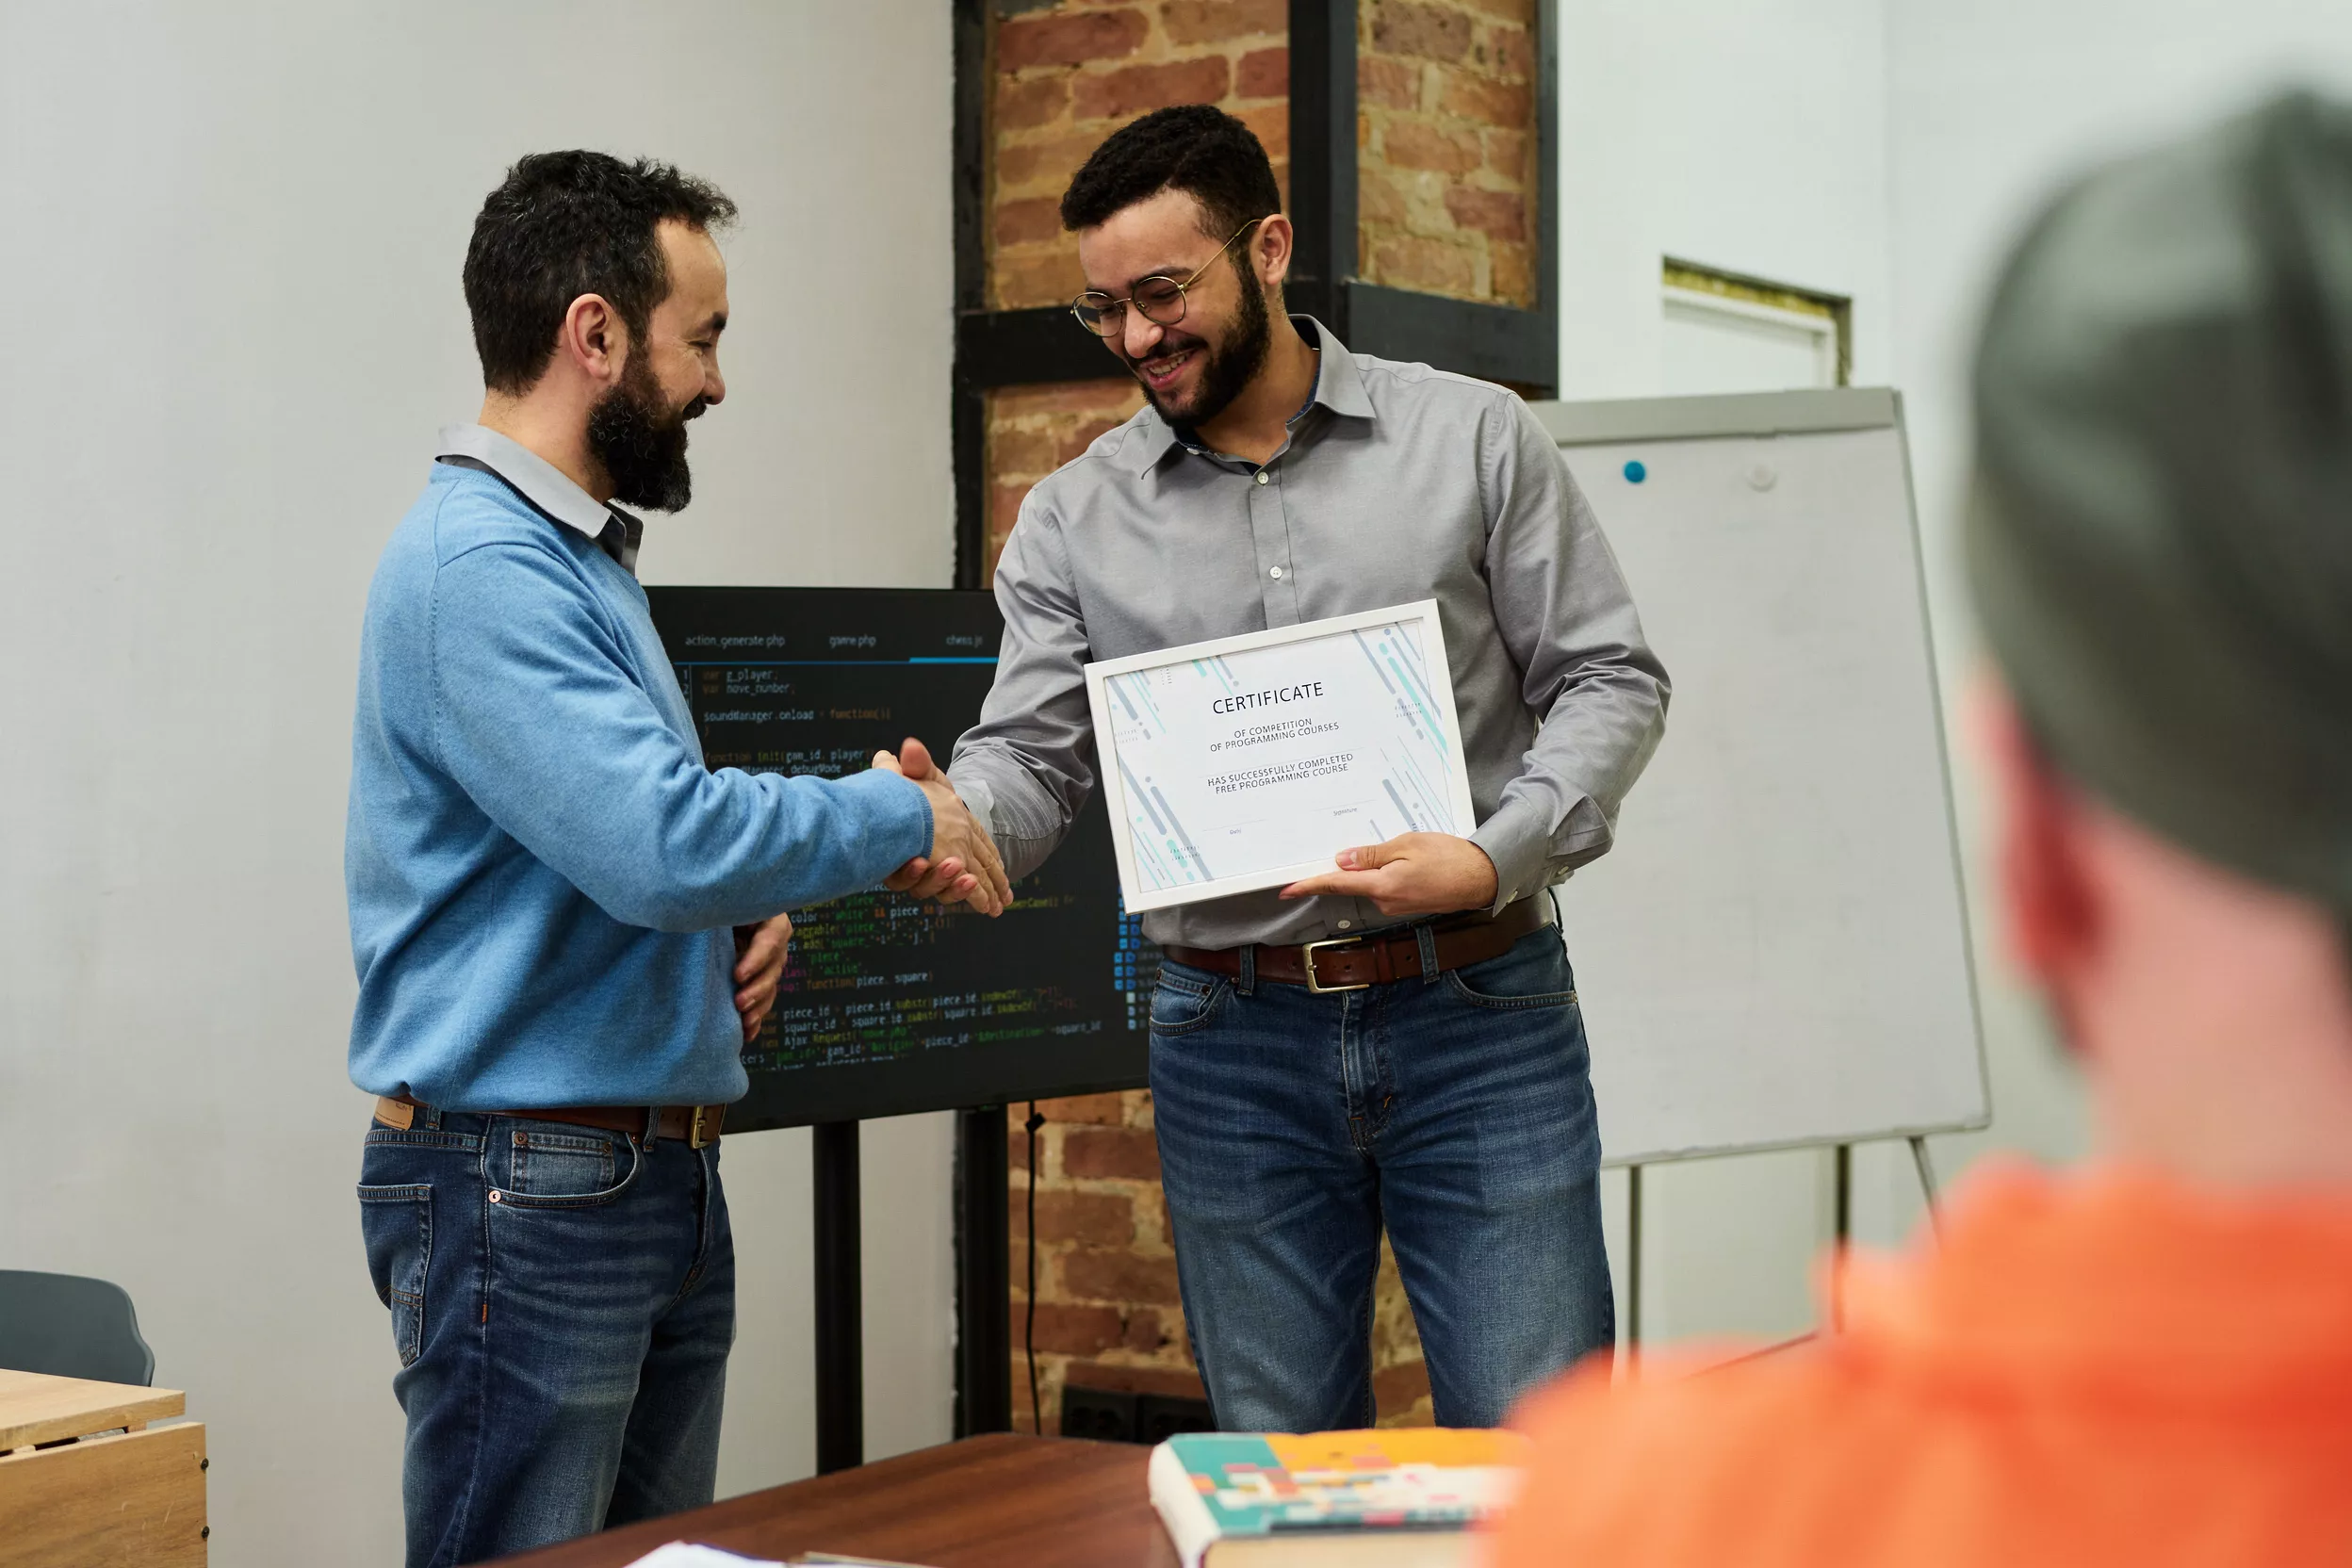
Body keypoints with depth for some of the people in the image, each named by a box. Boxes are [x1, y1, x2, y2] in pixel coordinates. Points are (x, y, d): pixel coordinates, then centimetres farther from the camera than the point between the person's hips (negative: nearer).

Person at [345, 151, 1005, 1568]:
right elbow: (664, 839, -27)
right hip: (527, 1184, -10)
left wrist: (741, 913, 6)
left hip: (663, 1173, 10)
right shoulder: (480, 562, -17)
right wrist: (904, 818, -13)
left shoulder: (581, 549, 17)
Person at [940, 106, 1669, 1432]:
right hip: (1238, 1042, 2)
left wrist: (1494, 857, -16)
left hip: (1480, 1017, -2)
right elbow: (1031, 752, 1)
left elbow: (1610, 679, 1)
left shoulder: (1474, 440, 2)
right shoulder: (1076, 520, 7)